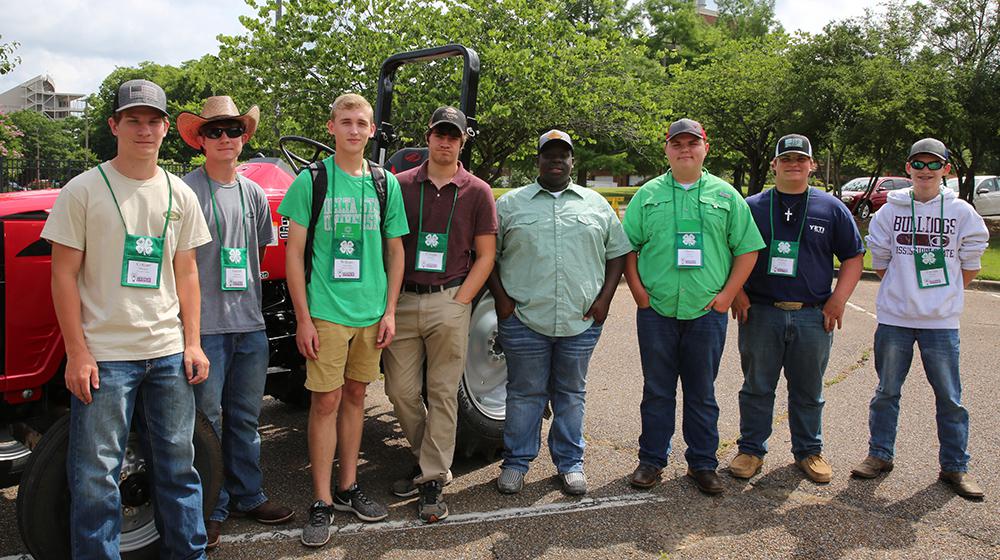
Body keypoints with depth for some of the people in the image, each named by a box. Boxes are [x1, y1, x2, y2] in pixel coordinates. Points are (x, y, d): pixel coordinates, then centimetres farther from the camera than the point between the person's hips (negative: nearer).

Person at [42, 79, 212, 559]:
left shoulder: (179, 194, 8)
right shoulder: (84, 190, -3)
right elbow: (64, 275, -4)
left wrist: (193, 343, 6)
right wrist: (77, 353, -9)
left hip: (169, 353, 4)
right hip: (105, 355, -4)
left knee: (178, 465, 13)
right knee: (97, 474, 4)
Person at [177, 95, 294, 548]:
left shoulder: (253, 193, 11)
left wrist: (252, 302, 13)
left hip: (250, 324, 5)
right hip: (206, 325, -5)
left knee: (245, 418, 15)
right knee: (206, 420, 4)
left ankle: (248, 496, 28)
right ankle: (210, 508, 17)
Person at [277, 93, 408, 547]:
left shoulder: (385, 183, 7)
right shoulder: (311, 181, -3)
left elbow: (395, 250, 11)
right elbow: (293, 252, -3)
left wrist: (390, 311, 4)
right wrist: (303, 317, -8)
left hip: (371, 312, 4)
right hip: (326, 310, -3)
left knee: (355, 395, 12)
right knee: (326, 401, 0)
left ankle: (348, 488, 25)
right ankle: (323, 501, 10)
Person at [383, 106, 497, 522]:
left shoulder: (477, 192, 3)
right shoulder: (400, 185, 6)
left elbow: (485, 256, 3)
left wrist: (459, 301, -7)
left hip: (449, 303, -2)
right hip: (403, 301, 2)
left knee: (442, 393, 2)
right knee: (400, 390, 6)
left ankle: (433, 480, 11)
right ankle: (430, 458, 27)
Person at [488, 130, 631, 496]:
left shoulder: (596, 204, 11)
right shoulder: (510, 204, 5)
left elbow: (618, 253, 12)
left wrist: (605, 298, 0)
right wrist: (501, 298, -5)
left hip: (581, 321, 2)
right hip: (523, 319, -1)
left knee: (571, 394, 12)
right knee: (524, 393, 7)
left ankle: (570, 462, 25)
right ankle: (516, 462, 21)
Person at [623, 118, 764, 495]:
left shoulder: (726, 196, 7)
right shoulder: (648, 195, 7)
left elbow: (747, 249, 6)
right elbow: (627, 247, 8)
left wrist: (726, 295, -2)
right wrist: (638, 291, -3)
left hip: (707, 312, 0)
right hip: (656, 312, 0)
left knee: (702, 395, 9)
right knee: (657, 392, 8)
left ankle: (703, 464, 21)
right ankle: (652, 460, 21)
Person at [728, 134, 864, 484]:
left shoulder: (831, 209, 8)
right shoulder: (751, 207, 6)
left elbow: (853, 258, 10)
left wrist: (838, 300, -1)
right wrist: (736, 292, -3)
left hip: (813, 317, 1)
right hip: (759, 313, -1)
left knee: (808, 390, 11)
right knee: (757, 387, 7)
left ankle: (809, 450, 27)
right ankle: (751, 449, 19)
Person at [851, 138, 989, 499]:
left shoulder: (961, 212, 1)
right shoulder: (891, 210, 3)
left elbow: (970, 265, 8)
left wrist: (944, 295, 7)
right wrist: (902, 291, 7)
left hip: (941, 321, -1)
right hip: (894, 318, 1)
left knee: (950, 396, 5)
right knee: (887, 391, 9)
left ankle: (955, 466, 17)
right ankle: (880, 455, 22)